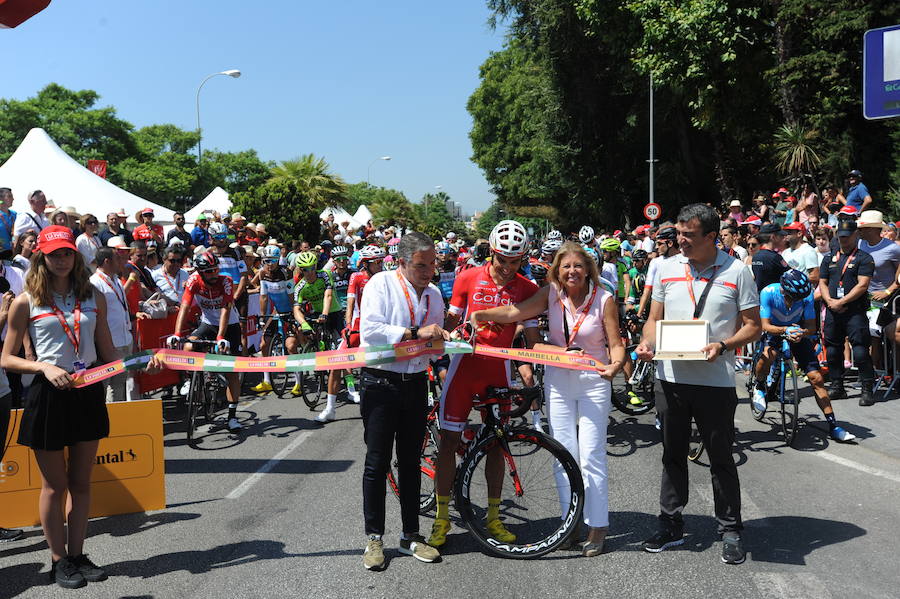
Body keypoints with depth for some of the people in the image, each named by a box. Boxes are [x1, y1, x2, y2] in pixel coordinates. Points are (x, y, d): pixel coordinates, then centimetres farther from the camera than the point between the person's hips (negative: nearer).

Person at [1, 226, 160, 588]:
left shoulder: (93, 299, 6)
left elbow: (108, 354, 7)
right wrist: (44, 367, -18)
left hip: (88, 393, 3)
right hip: (48, 396, -3)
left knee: (81, 482, 12)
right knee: (54, 485, 7)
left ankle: (77, 555, 25)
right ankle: (59, 561, 21)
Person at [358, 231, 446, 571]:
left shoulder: (433, 294, 11)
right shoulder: (381, 284, -8)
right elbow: (369, 330, -21)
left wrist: (442, 337, -1)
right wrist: (415, 332, -23)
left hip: (416, 385, 5)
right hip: (381, 384, -5)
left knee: (411, 463, 11)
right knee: (377, 463, 1)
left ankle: (410, 536, 21)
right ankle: (374, 537, 13)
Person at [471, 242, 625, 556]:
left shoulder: (603, 299, -7)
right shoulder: (551, 294, -1)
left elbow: (616, 344, -7)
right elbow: (517, 312, -16)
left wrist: (616, 364, -28)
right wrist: (480, 314, -30)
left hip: (593, 381, -3)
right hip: (558, 381, 3)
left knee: (591, 456, -3)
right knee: (564, 455, 7)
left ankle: (597, 526, 8)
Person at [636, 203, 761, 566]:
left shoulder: (737, 271, -3)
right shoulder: (667, 268, 6)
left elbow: (752, 326, -1)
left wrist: (722, 346, -19)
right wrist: (646, 344, -8)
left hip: (716, 380, -3)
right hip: (671, 376, 3)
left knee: (721, 458, 6)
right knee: (673, 454, 13)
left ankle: (730, 530, 19)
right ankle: (671, 524, 26)